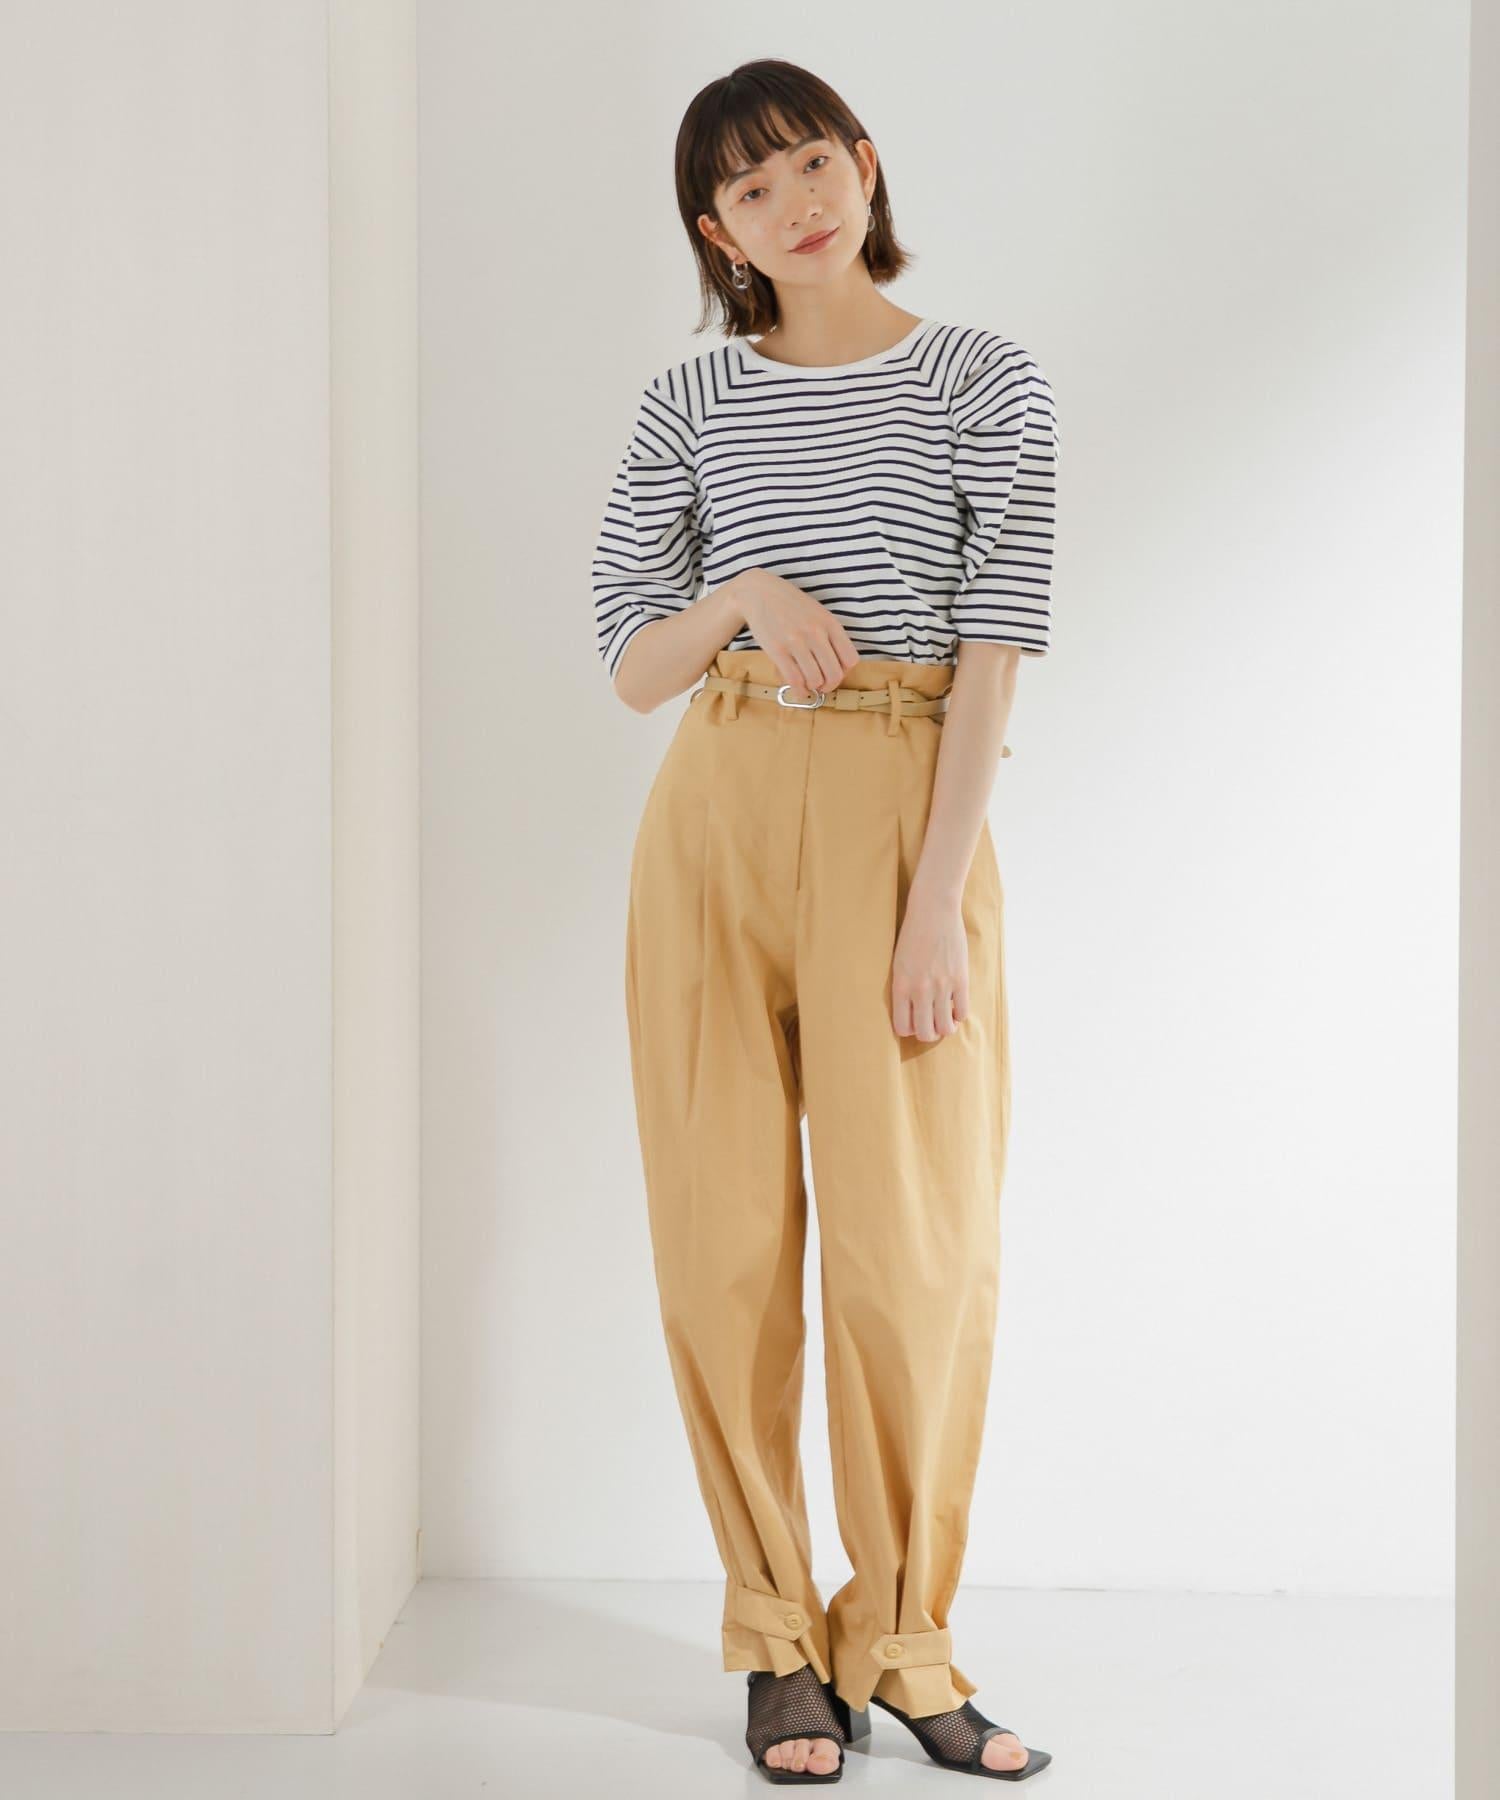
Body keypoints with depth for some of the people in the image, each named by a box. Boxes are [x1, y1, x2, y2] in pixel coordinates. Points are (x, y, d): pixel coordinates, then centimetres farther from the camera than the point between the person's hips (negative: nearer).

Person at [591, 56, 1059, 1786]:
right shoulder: (687, 407, 10)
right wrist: (746, 595, -12)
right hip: (715, 816, 2)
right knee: (726, 1238, 1)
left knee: (914, 1241, -6)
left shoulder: (983, 384, 4)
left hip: (905, 815, -2)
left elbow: (995, 644, -3)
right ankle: (779, 1643, 14)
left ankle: (899, 1644, 11)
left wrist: (937, 895, -11)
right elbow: (629, 667, 10)